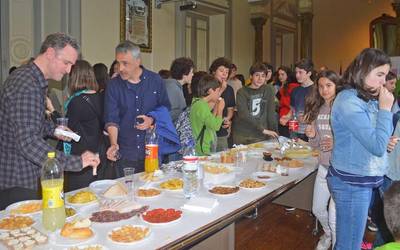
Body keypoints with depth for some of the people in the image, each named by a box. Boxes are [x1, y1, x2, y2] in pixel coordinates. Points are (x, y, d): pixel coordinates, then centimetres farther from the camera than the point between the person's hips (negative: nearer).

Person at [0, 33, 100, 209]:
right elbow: (28, 142, -31)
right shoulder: (26, 86, -23)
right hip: (16, 183, -10)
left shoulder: (36, 80, 10)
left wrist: (52, 129, 6)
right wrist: (76, 162, -31)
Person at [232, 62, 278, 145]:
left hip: (261, 136, 2)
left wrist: (274, 132, -7)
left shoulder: (268, 91, 5)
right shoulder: (242, 92, -4)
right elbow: (243, 114, -16)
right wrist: (262, 129, -22)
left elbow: (271, 113, 2)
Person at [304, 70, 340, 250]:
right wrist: (312, 136, -9)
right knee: (317, 209, 20)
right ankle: (328, 234, 49)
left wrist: (338, 143, -25)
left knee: (334, 216, -4)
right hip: (323, 166, 6)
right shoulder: (317, 110, 6)